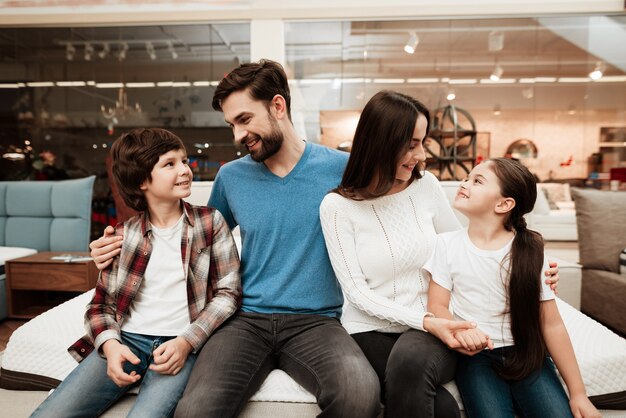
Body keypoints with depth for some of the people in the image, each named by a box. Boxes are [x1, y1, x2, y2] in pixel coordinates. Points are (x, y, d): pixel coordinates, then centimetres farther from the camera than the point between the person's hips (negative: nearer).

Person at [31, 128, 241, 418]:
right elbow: (101, 304, 12)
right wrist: (110, 344, -10)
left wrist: (187, 342, -12)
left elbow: (228, 292, 0)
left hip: (183, 344, -2)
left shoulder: (210, 221, 2)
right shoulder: (123, 236, 8)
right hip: (127, 339, 3)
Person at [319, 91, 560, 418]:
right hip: (371, 331, -2)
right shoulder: (337, 206, -9)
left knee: (411, 359, -33)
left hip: (431, 329, 3)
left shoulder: (426, 186, 2)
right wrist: (425, 321, -20)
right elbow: (356, 291, -10)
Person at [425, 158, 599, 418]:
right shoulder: (447, 244, -5)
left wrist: (578, 394, -1)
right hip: (476, 355, -1)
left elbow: (551, 324, -3)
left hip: (527, 354, 1)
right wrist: (460, 332, -27)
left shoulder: (529, 250, -5)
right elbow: (437, 306, -5)